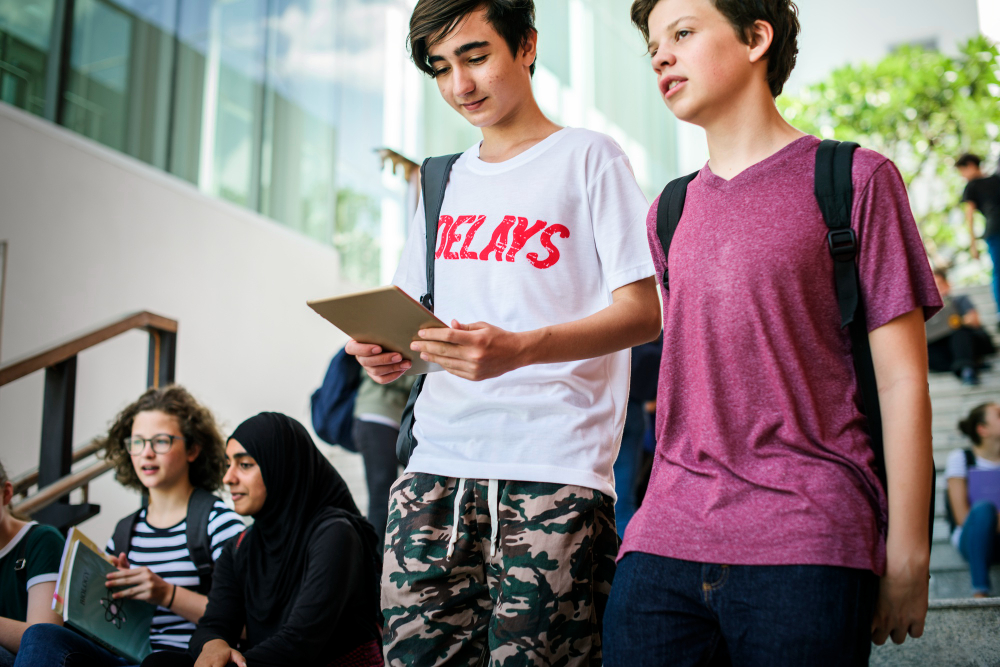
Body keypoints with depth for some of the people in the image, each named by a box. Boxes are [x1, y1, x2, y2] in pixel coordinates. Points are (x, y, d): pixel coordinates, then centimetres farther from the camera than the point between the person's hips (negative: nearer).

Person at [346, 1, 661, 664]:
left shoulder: (589, 157, 2)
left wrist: (518, 349, -23)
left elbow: (643, 311, -6)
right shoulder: (446, 180, 19)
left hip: (553, 467, -5)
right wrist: (384, 348, -2)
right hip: (439, 460, 5)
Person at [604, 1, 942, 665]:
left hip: (807, 545, -4)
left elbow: (902, 380, -1)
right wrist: (671, 514, 14)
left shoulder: (855, 179, 3)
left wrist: (907, 559, -3)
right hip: (665, 543, 4)